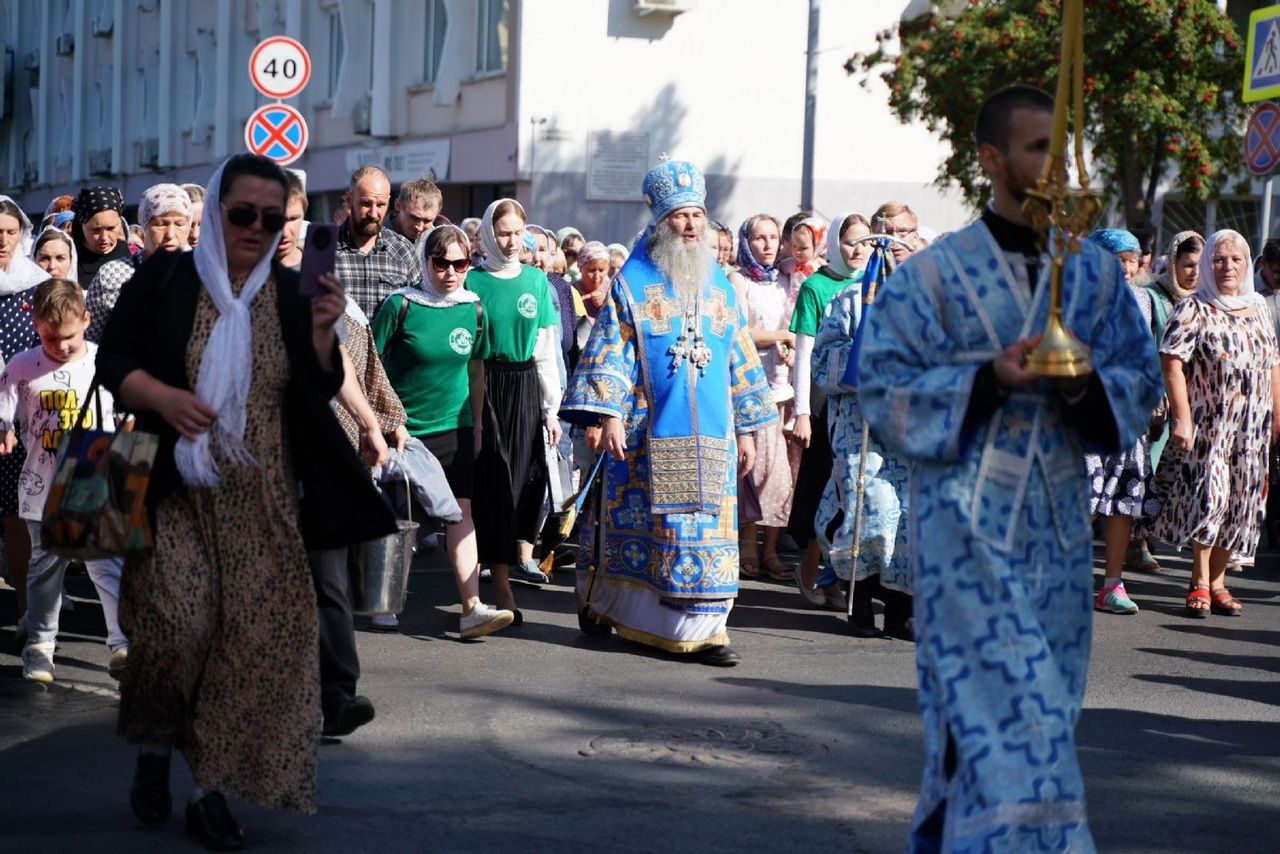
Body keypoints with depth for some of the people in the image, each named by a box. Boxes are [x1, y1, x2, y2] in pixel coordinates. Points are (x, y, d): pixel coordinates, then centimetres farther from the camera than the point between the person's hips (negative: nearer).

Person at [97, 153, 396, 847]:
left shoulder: (291, 293, 7)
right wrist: (162, 397, -16)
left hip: (261, 502, 3)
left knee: (255, 640, -3)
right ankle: (154, 744, 10)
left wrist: (322, 333, -11)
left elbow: (321, 393, 6)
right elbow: (111, 359, 2)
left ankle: (211, 792, 9)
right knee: (180, 618, -19)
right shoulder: (165, 278, -1)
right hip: (176, 488, -3)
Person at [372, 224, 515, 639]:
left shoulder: (473, 309, 3)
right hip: (402, 427, -3)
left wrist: (477, 426, 15)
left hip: (454, 426, 3)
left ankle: (472, 608, -13)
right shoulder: (400, 305, -10)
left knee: (461, 510, -7)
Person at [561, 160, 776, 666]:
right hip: (649, 433, -3)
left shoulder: (719, 285, 13)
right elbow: (609, 352, -5)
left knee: (707, 527, -1)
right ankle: (599, 604, 24)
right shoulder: (632, 282, 1)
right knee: (636, 525, 3)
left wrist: (746, 429, 12)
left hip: (710, 436, 4)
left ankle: (702, 629, 1)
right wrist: (608, 415, -16)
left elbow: (740, 359, 16)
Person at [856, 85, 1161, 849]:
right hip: (968, 522, -5)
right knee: (1000, 707, -11)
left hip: (1060, 523, 5)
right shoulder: (935, 273, -4)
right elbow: (886, 390, -5)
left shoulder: (1096, 273, 8)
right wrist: (989, 379, -19)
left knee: (1045, 701, 10)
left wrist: (1086, 385, -13)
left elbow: (1141, 383, 10)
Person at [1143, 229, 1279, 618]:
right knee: (1208, 496, -10)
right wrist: (1181, 418, -20)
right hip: (1206, 423, -5)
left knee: (1239, 505, 6)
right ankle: (1200, 583, -1)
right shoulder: (1193, 310, -5)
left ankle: (1217, 581, 14)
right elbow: (1172, 363, -13)